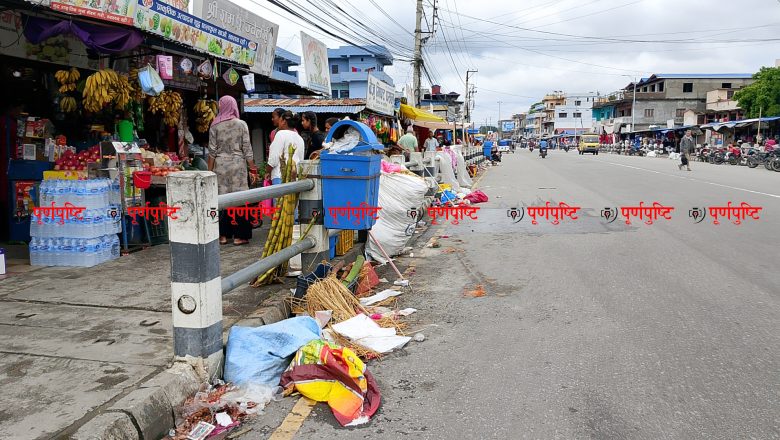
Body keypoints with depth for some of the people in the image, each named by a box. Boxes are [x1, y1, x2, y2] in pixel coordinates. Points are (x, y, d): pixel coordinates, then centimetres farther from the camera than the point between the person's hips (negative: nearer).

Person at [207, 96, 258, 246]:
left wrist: (210, 171, 10)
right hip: (238, 165, -1)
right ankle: (239, 236, 5)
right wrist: (253, 169, 3)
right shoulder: (241, 124, -1)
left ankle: (223, 235, 13)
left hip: (220, 166, 2)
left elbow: (212, 151, 2)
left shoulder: (215, 126, 1)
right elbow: (247, 149, -3)